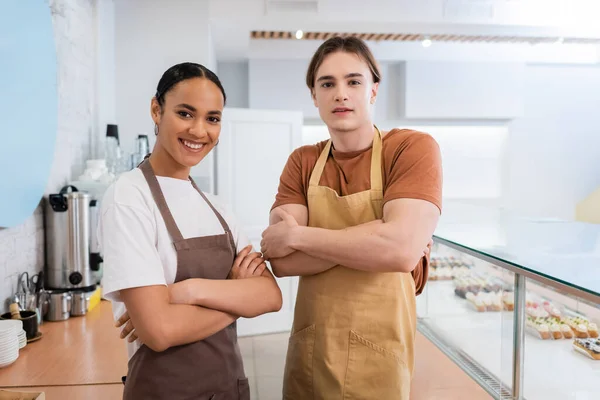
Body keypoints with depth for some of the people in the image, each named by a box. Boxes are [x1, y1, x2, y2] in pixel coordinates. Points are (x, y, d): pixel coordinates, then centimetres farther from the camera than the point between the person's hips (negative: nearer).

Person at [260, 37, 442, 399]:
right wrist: (369, 239, -19)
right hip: (307, 352, 4)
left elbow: (402, 250, -26)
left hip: (379, 359, -3)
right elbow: (282, 260, -9)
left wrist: (296, 235, -17)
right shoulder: (302, 163, 1)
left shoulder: (414, 148, -11)